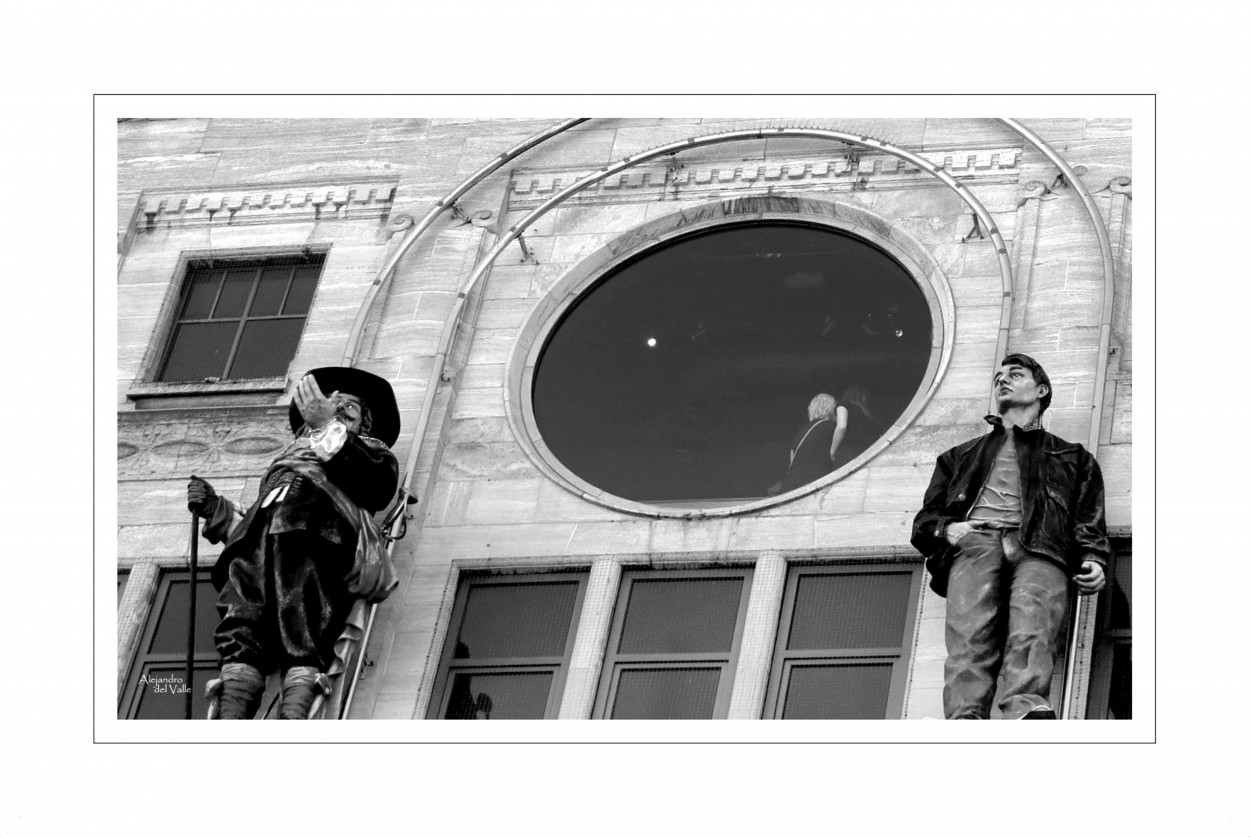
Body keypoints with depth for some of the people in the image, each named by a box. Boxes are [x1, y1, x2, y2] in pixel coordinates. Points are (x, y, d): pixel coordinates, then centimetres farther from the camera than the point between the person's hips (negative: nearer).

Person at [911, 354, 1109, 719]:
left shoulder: (1072, 458, 34)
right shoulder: (960, 456, 38)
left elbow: (1089, 523, 21)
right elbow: (925, 520, 29)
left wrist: (1092, 561, -1)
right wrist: (946, 529, 4)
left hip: (1039, 550, -1)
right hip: (974, 543, 1)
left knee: (1032, 634, -35)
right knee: (970, 638, -31)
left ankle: (1026, 710, -62)